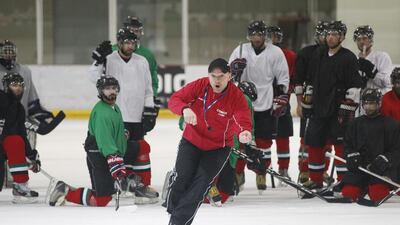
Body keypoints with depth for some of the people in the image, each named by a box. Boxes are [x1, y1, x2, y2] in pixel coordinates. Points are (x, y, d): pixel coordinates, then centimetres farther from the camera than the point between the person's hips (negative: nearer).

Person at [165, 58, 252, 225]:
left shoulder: (237, 97, -21)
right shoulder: (199, 86, -16)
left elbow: (243, 120, -34)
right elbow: (175, 100, -18)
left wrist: (244, 133, -58)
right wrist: (185, 109, -41)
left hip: (218, 147, -1)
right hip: (192, 140, 1)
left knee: (201, 182, -12)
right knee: (181, 177, -9)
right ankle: (172, 210, 19)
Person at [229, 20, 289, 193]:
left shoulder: (275, 52, -1)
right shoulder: (241, 50, 2)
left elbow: (283, 78, 3)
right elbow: (229, 74, 5)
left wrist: (281, 99, -2)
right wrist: (235, 68, -18)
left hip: (266, 105, -1)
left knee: (264, 140, 3)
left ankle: (261, 175, 14)